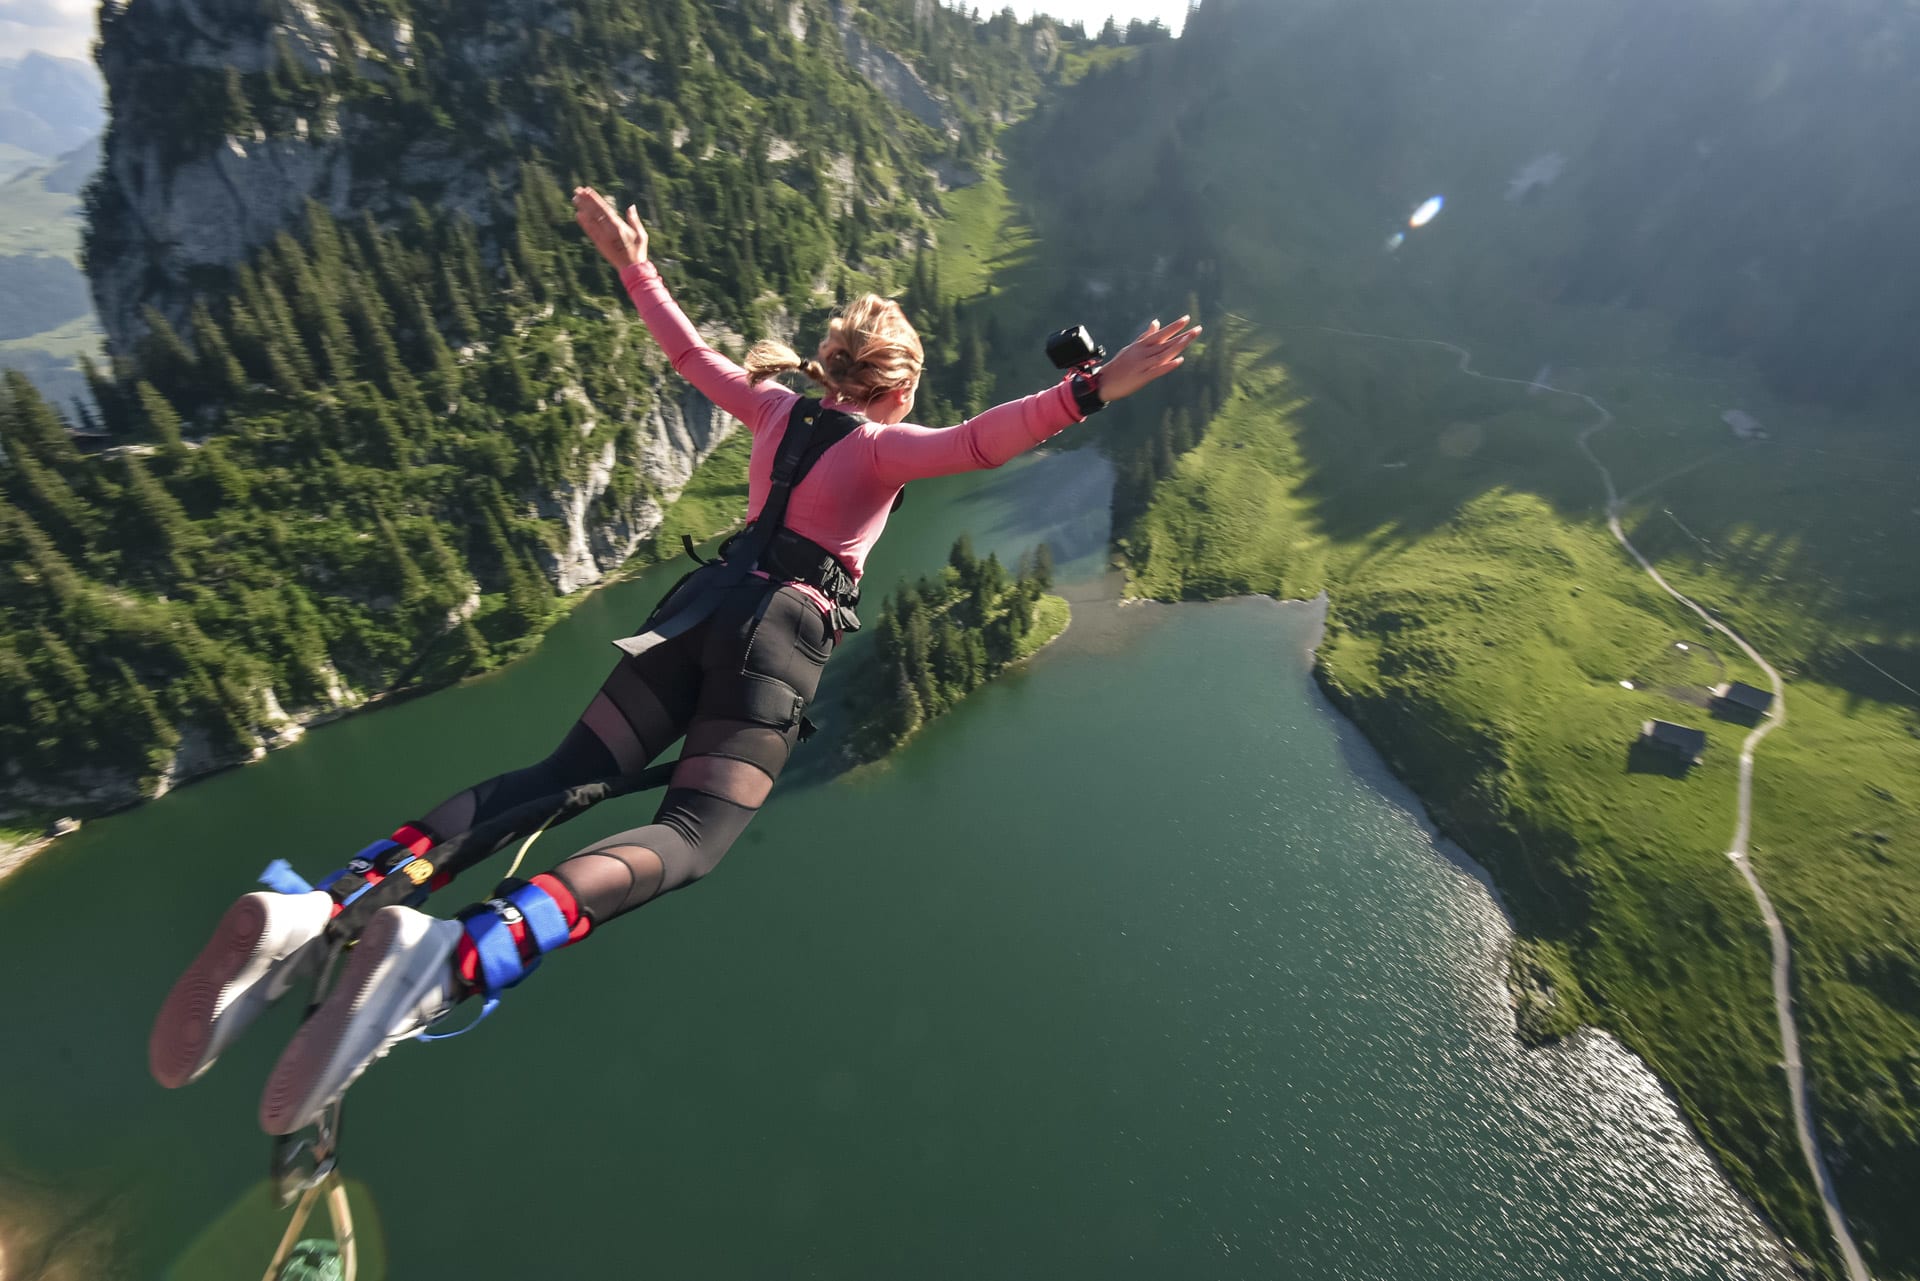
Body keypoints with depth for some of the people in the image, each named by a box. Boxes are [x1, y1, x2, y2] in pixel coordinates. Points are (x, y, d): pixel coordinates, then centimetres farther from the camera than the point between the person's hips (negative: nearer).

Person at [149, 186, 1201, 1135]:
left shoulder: (774, 407, 21)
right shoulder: (885, 445, 4)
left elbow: (690, 354, 32)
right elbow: (980, 443, -14)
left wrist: (632, 265, 46)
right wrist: (1088, 393, -15)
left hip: (704, 601, 7)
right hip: (783, 633, -6)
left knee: (560, 779, 4)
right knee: (688, 836, -15)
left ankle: (316, 911, -12)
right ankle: (456, 955, -40)